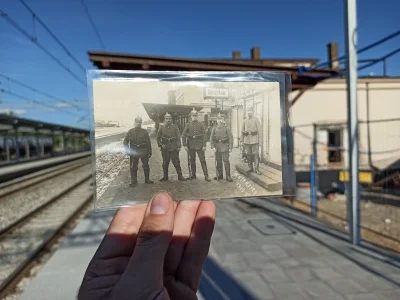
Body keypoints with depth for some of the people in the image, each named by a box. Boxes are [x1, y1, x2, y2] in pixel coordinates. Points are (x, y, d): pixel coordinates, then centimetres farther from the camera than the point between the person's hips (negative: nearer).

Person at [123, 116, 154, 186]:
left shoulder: (144, 132, 0)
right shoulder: (131, 131, 1)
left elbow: (148, 143, 2)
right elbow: (125, 141, 5)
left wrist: (149, 152, -1)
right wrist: (127, 150, -9)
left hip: (144, 152, 0)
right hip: (133, 152, 0)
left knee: (146, 166, 8)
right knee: (133, 167, 4)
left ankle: (147, 179, 23)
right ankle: (133, 181, 16)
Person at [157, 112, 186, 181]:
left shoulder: (175, 127, 3)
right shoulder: (162, 128, 5)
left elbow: (178, 137, 2)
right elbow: (158, 138, 8)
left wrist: (179, 146, -5)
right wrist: (161, 145, -6)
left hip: (174, 148, -1)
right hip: (165, 148, 1)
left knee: (176, 162, 0)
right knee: (165, 163, 7)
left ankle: (180, 176, 8)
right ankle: (165, 177, 17)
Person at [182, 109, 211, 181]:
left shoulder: (201, 125, 2)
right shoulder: (188, 125, 5)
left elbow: (204, 135, 0)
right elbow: (183, 135, 4)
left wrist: (204, 145, -8)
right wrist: (185, 145, -4)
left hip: (199, 145, -2)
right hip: (191, 145, 2)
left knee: (203, 160, -5)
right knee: (192, 160, 9)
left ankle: (206, 176, -3)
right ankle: (193, 175, 22)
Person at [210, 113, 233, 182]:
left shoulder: (226, 128, -1)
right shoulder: (214, 129, 7)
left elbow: (231, 138, -2)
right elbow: (211, 139, 5)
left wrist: (230, 148, -7)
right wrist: (213, 147, -6)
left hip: (225, 147, -3)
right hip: (217, 147, 3)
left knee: (226, 161, -6)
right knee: (218, 162, 10)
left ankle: (228, 176, 0)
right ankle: (220, 175, 23)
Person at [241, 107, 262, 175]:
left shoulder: (256, 120, 2)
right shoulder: (245, 121, 11)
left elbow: (259, 130, -3)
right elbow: (242, 131, 13)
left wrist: (260, 140, -9)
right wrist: (242, 140, 10)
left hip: (254, 139, -3)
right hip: (247, 140, 3)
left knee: (256, 154, -6)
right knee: (248, 154, 6)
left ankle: (257, 169, -2)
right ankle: (250, 168, 16)